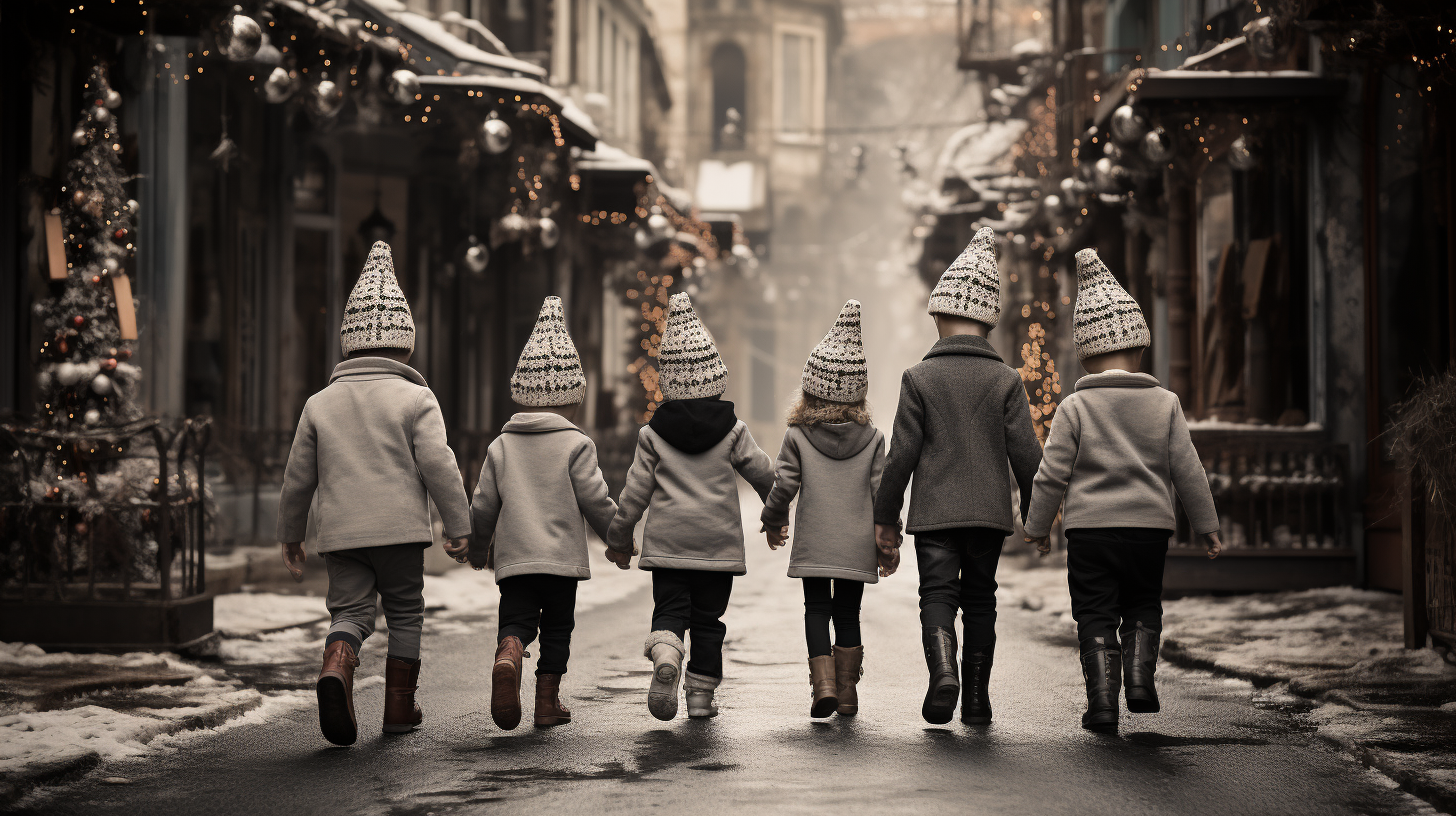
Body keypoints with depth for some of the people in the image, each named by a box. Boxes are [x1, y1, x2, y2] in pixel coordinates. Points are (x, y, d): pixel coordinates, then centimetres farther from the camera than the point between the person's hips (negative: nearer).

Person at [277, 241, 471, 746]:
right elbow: (438, 465, -9)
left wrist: (290, 535, 23)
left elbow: (298, 477, 12)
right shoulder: (416, 399, -1)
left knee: (350, 611, 5)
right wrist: (459, 525, -3)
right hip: (400, 528, -2)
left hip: (340, 532, 2)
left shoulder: (320, 403, 9)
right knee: (405, 613, 12)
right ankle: (399, 709, 14)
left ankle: (336, 669, -27)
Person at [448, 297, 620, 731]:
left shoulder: (501, 446, 7)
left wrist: (478, 550, 24)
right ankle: (548, 702, 11)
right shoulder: (576, 445, -2)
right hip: (563, 556, -2)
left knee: (515, 621, 1)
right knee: (557, 629, 12)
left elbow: (483, 506, 9)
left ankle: (507, 658, -32)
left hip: (513, 557, 2)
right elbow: (596, 501, -6)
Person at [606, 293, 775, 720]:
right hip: (718, 541, 0)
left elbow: (636, 490, 0)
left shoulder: (653, 433, -1)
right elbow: (763, 474, 6)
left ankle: (665, 655, -28)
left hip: (667, 541, 0)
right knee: (708, 617, 10)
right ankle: (701, 693, 10)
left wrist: (618, 538, 11)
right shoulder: (732, 430, 0)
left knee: (669, 609, 3)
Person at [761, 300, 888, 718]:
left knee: (816, 610, 9)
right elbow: (882, 491, -2)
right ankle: (847, 691, 11)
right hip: (858, 545, 1)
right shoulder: (872, 439, -2)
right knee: (847, 613, 12)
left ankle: (823, 682, -8)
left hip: (812, 544, -1)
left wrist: (773, 522, 13)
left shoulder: (798, 436, -5)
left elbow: (784, 485, -5)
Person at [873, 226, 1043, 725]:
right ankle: (977, 699, 12)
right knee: (980, 600, 12)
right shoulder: (1006, 380, 1)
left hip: (934, 511, -2)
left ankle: (943, 668, -26)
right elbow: (1026, 453, -2)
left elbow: (902, 454, -5)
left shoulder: (919, 378, -3)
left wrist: (885, 516, 3)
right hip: (990, 512, 2)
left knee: (937, 595, 0)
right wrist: (1037, 515, 9)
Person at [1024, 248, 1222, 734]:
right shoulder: (1165, 404, 1)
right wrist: (1207, 525, 13)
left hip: (1089, 528, -2)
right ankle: (1140, 674, 1)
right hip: (1150, 526, 2)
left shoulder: (1075, 408, -4)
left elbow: (1051, 474, -3)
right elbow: (1188, 470, 3)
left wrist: (1038, 526, 10)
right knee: (1143, 606, 20)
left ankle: (1102, 700, -2)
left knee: (1096, 617, 6)